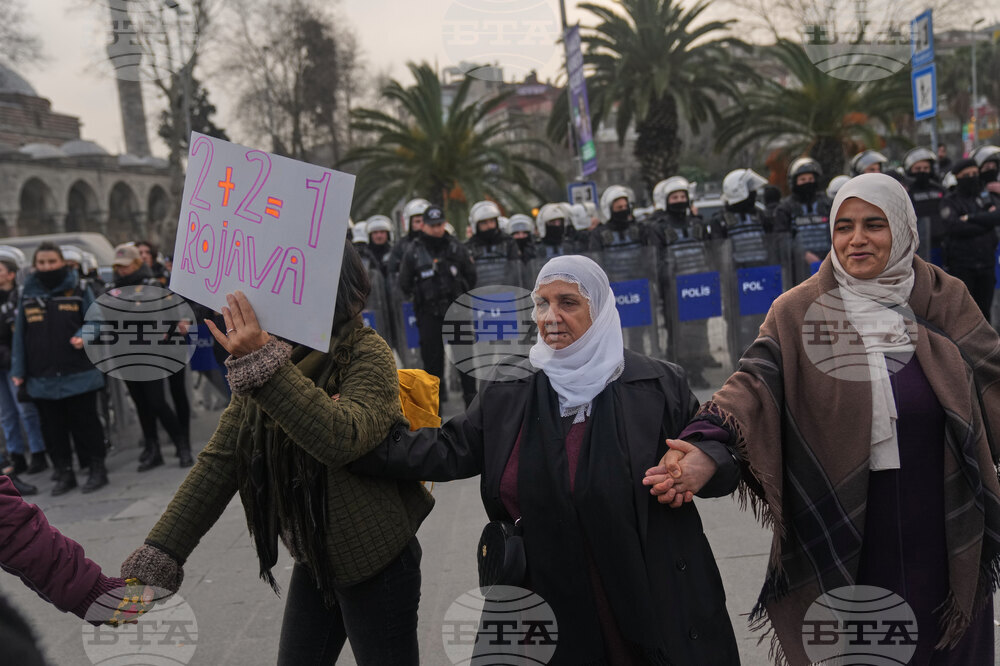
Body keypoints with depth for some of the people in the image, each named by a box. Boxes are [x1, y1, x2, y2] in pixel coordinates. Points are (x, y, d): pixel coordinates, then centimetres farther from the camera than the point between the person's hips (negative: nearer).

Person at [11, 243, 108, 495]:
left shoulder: (80, 289, -1)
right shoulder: (28, 294, 8)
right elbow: (20, 334, 10)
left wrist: (83, 336, -19)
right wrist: (18, 370, 8)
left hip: (78, 375, -3)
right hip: (42, 378, 3)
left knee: (85, 423, 4)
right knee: (53, 427, 9)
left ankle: (97, 469, 16)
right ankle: (65, 473, 21)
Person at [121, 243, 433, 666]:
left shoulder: (367, 354, -18)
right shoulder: (274, 355, 0)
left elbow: (342, 439, -37)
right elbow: (219, 461, -3)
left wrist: (262, 363, -40)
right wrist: (157, 556, -10)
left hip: (376, 563, -6)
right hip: (313, 562, 6)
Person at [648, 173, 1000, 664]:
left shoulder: (944, 301, 2)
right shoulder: (797, 312, -5)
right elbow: (755, 383, -18)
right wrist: (707, 449, -35)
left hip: (941, 531, 2)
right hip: (843, 535, -1)